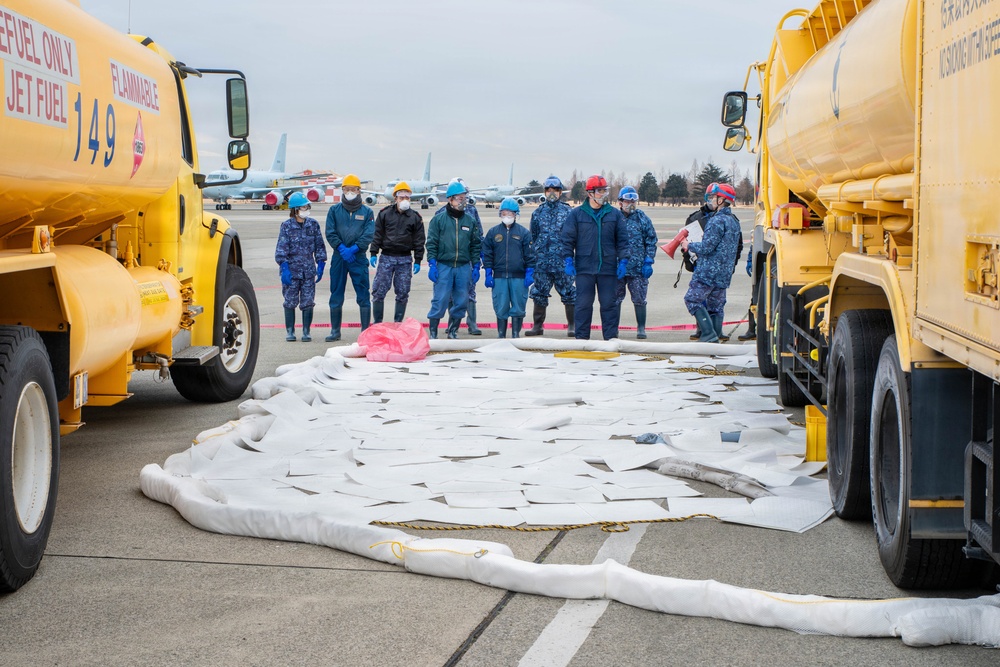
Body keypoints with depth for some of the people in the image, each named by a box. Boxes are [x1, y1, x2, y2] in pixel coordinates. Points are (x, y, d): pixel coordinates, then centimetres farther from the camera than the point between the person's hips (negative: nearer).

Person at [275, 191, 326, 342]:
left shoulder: (313, 224, 5)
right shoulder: (286, 226, -3)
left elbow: (319, 246, 11)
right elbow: (281, 249, -6)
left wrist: (321, 265, 6)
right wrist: (284, 268, -14)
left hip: (308, 270, 2)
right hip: (291, 270, -2)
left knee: (308, 302, 2)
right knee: (290, 302, 3)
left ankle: (306, 331, 11)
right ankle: (290, 331, 15)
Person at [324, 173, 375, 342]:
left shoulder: (367, 212, 5)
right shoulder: (334, 210, 7)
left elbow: (369, 234, -5)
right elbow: (330, 233, 0)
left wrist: (353, 249, -17)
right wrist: (342, 248, -14)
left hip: (358, 257, -1)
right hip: (338, 257, 1)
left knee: (363, 296, -2)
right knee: (336, 296, 6)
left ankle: (365, 330, 4)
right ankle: (335, 331, 14)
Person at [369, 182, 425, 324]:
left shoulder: (415, 217, 5)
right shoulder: (385, 214, 4)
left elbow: (419, 240, 6)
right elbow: (377, 234, 5)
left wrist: (417, 261, 2)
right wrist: (373, 253, -2)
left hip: (405, 259, 1)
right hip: (386, 257, -1)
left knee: (402, 294, 3)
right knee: (378, 291, -4)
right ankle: (377, 323, 5)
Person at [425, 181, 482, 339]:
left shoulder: (470, 220, 10)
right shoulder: (439, 219, 1)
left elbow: (475, 245, 13)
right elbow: (432, 243, 0)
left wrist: (476, 266, 9)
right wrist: (432, 265, -8)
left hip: (463, 267, 3)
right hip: (444, 265, -3)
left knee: (461, 301, 5)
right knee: (440, 300, -7)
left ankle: (453, 331, 18)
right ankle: (433, 331, 1)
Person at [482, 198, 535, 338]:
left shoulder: (524, 232, 5)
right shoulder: (493, 232, 8)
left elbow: (530, 255, 4)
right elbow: (487, 255, 9)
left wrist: (529, 274, -3)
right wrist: (488, 275, 2)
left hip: (519, 277, -1)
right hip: (499, 277, 1)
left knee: (518, 307, 2)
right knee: (501, 308, 3)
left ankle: (516, 334, 10)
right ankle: (501, 335, 10)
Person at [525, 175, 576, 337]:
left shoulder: (568, 212, 4)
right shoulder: (538, 212, 12)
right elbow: (532, 236, 15)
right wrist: (530, 257, 10)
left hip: (562, 261, -2)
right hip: (542, 261, 3)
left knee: (569, 293, -1)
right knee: (539, 293, 5)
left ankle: (572, 325, 7)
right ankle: (538, 325, 14)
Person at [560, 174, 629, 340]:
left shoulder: (614, 214, 7)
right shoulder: (577, 214, 3)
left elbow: (622, 240, 9)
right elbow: (567, 239, 4)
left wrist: (623, 261, 2)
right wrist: (568, 260, -4)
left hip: (608, 268, 1)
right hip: (584, 268, -1)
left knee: (609, 304, 3)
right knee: (583, 304, 2)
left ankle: (611, 338, 10)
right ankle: (582, 338, 9)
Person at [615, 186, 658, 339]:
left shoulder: (643, 219, 5)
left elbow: (651, 242, 6)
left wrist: (648, 262, -3)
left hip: (638, 268, -1)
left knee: (639, 300, 2)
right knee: (615, 299, 6)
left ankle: (641, 328, 12)